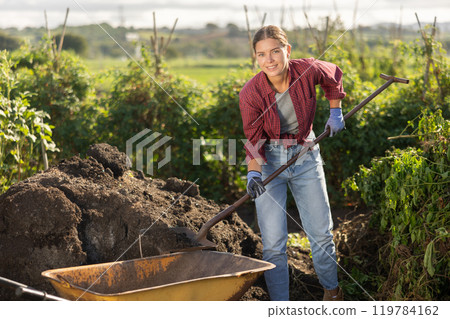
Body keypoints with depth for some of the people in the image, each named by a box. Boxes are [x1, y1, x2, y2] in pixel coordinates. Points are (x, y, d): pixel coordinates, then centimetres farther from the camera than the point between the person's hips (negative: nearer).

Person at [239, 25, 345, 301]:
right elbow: (254, 140, -14)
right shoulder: (251, 93, -22)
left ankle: (332, 289, 36)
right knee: (273, 243, -4)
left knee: (321, 231, 10)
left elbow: (334, 75, 6)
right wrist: (253, 173, -29)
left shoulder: (308, 70, -18)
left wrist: (336, 112, 8)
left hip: (305, 156, 2)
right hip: (269, 161, -2)